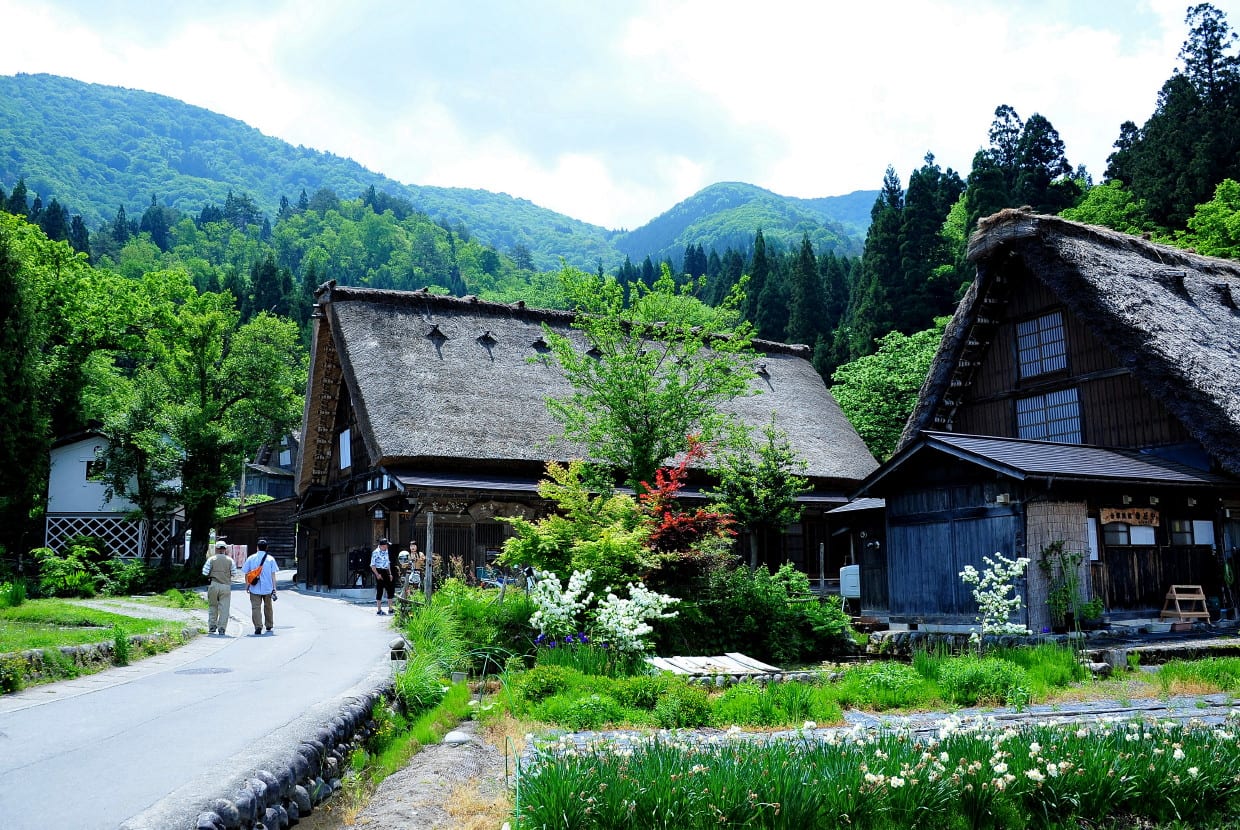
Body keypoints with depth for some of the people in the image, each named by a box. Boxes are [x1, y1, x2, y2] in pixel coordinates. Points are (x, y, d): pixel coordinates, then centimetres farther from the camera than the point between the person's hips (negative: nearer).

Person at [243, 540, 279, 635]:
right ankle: (269, 626, 27)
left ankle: (258, 627, -17)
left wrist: (247, 586, 15)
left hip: (255, 588, -1)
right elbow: (273, 575, -2)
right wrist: (274, 589, 0)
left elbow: (247, 574, 3)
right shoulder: (270, 559, 0)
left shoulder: (251, 558, 1)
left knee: (256, 608, -2)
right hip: (268, 588, 1)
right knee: (268, 607, 17)